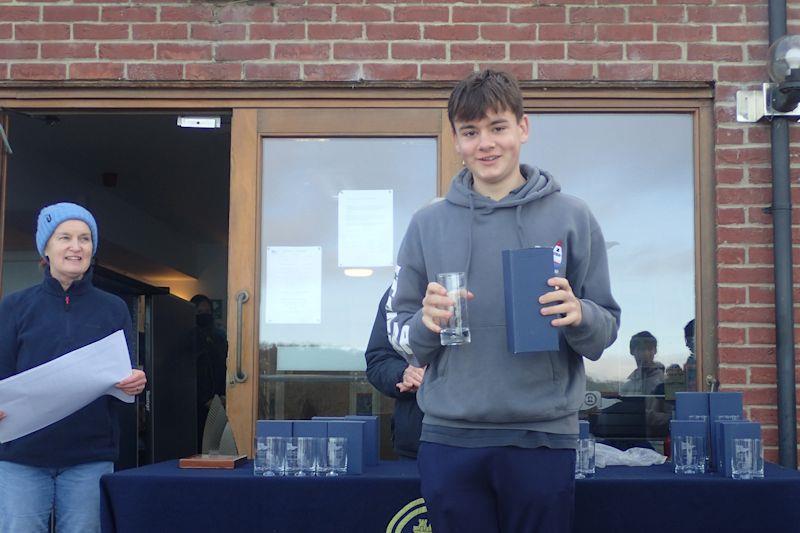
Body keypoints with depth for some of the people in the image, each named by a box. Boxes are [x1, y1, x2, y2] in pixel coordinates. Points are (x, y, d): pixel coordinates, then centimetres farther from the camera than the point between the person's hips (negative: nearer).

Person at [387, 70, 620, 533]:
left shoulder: (572, 218, 4)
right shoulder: (428, 225, 8)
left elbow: (605, 333, 5)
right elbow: (403, 338, 10)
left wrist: (579, 316, -17)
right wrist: (426, 323, -12)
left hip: (543, 437, -1)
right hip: (449, 438, 1)